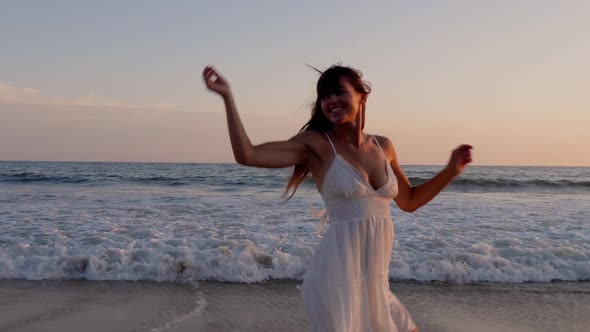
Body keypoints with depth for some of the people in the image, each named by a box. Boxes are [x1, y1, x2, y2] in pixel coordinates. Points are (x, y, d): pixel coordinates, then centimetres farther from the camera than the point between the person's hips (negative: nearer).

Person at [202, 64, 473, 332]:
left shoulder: (383, 146, 8)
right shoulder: (316, 143, -7)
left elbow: (409, 201, 21)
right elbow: (247, 155, -16)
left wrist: (451, 170, 13)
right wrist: (227, 97, -19)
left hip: (376, 278, 6)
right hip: (337, 275, -6)